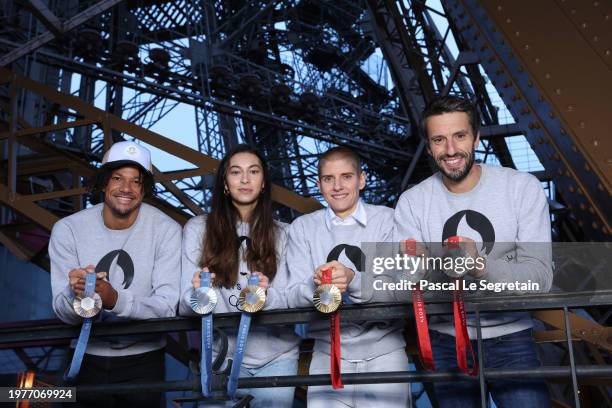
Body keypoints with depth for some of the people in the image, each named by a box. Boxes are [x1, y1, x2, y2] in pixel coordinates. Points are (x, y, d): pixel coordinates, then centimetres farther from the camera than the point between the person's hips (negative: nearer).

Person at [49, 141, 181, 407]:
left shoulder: (166, 230, -13)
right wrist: (76, 295, -36)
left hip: (143, 357, -1)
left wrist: (115, 300, -37)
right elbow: (64, 312, -13)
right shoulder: (67, 229, -10)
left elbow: (166, 307, -19)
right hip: (88, 356, 1)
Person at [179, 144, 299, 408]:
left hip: (276, 357, 1)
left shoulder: (282, 233, 3)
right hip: (221, 356, -1)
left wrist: (265, 296, -25)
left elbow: (287, 302, -3)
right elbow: (185, 306, -4)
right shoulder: (197, 228, -1)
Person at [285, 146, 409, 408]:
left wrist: (353, 280, -28)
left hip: (383, 349, -1)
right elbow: (294, 297, -3)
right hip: (328, 351, 1)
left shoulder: (387, 219, 0)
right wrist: (316, 286, -25)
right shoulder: (302, 227, 5)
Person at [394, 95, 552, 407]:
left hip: (510, 338, -1)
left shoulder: (523, 187, -8)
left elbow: (540, 276, -15)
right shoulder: (412, 202, -4)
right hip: (447, 342, 1)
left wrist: (481, 266, -33)